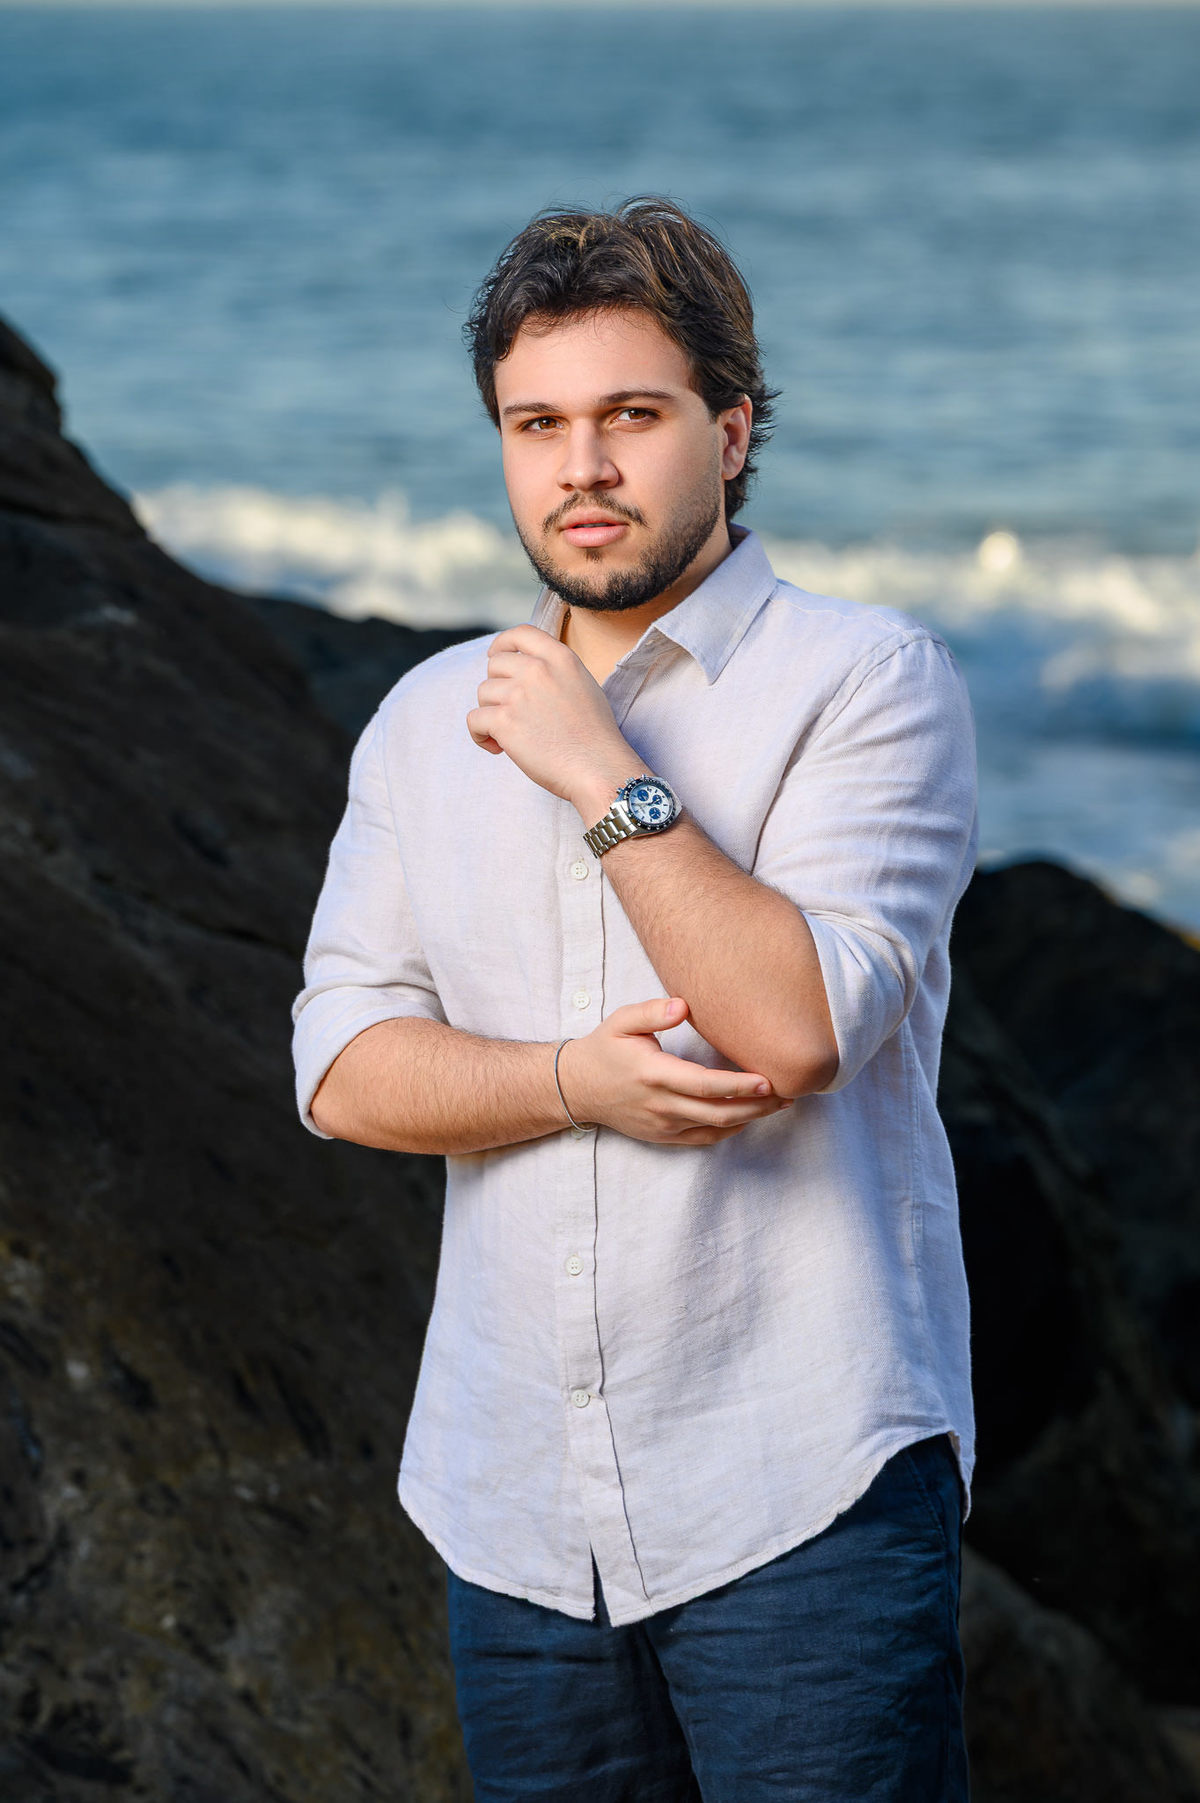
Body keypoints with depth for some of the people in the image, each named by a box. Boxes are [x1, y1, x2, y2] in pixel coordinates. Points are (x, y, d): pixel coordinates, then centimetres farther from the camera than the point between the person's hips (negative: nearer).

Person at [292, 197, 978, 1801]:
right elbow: (343, 1068, 3)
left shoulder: (869, 680, -5)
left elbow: (798, 1023, -18)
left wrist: (605, 777, -15)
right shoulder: (430, 720, 11)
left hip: (801, 1499, -5)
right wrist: (578, 1081, -13)